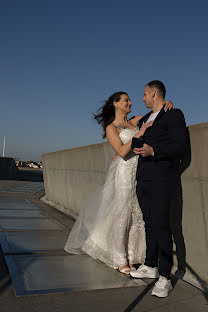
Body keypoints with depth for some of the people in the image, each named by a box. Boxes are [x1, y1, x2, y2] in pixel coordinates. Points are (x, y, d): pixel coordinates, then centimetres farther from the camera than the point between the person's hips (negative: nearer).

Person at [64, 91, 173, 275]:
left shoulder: (135, 122, 16)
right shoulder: (111, 128, -1)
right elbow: (122, 151, -14)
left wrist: (168, 103, 0)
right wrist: (139, 134, -17)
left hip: (141, 174, 6)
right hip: (125, 172, -6)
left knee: (137, 217, 6)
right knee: (121, 216, -1)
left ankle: (131, 258, 18)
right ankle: (120, 260, 12)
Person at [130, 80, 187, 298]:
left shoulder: (174, 115, -3)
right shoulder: (144, 120, 21)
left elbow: (179, 146, -13)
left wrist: (153, 151, -26)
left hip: (162, 179, -7)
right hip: (143, 179, 8)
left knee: (161, 225, -9)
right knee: (149, 223, 13)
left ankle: (165, 278, 0)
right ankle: (150, 266, 25)